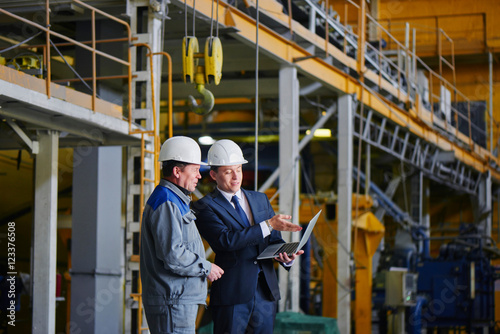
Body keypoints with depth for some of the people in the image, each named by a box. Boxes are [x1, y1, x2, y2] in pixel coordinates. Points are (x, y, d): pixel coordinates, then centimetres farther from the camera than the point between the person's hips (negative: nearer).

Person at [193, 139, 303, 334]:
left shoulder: (260, 199, 16)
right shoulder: (205, 207, -3)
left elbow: (274, 239, 16)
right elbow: (226, 240, -18)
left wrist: (286, 256, -7)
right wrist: (268, 225, -19)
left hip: (266, 290, 5)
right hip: (232, 294, -5)